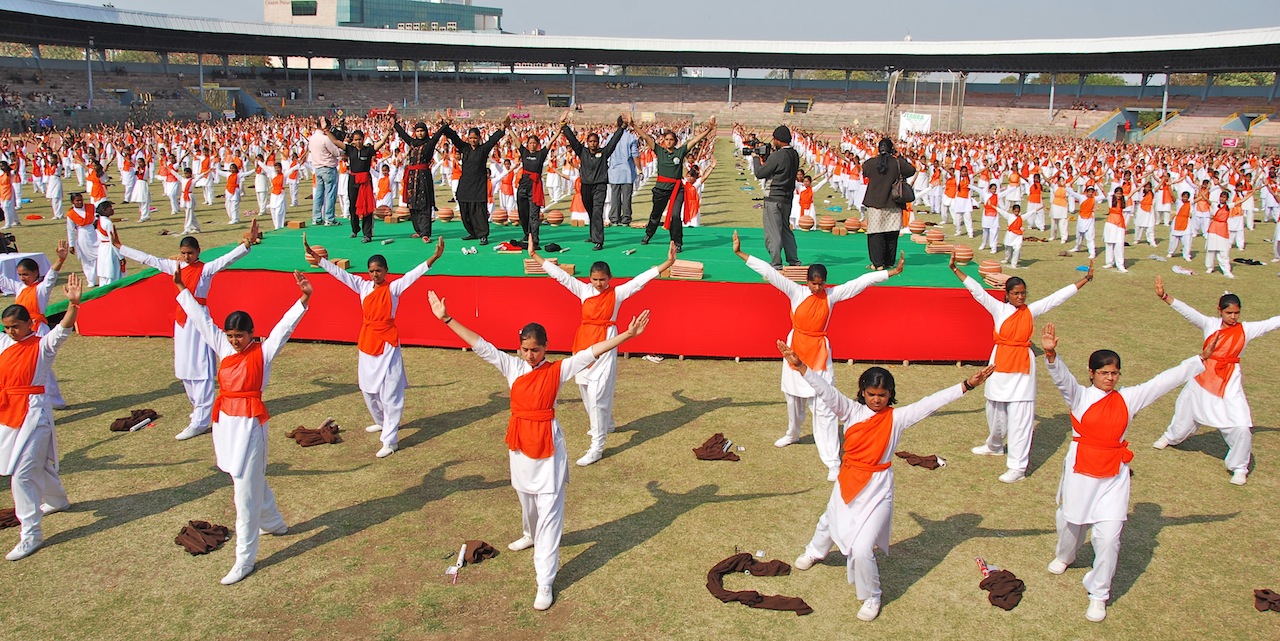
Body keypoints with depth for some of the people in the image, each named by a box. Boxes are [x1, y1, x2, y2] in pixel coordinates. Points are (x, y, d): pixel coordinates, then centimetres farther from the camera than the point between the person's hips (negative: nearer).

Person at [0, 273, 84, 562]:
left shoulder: (43, 345, -8)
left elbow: (64, 328, -24)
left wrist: (73, 303, -41)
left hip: (33, 413, -7)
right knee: (36, 463, 21)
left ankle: (30, 534, -3)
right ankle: (57, 500, 47)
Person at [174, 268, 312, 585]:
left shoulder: (264, 352, -7)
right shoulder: (224, 348, 8)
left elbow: (285, 326, -17)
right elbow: (200, 318, 14)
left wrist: (304, 299, -30)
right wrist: (182, 289, 16)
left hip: (249, 424, -7)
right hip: (224, 420, 7)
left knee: (246, 490, -3)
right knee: (251, 481, 22)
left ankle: (245, 559, 4)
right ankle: (274, 523, 45)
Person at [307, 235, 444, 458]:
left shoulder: (393, 287, -6)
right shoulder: (362, 286, 6)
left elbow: (414, 274, -17)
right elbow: (339, 273, 4)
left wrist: (434, 257, -30)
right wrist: (316, 257, -2)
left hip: (387, 343, -6)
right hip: (367, 342, 6)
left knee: (390, 392, -5)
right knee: (368, 388, 17)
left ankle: (390, 440, -3)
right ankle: (382, 422, 41)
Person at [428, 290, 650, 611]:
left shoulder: (558, 370, -8)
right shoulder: (511, 367, 0)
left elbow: (593, 352, -15)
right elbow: (480, 345, -3)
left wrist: (627, 335, -24)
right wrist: (446, 319, -7)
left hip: (548, 442, -4)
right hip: (519, 440, 4)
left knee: (549, 511, -4)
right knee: (526, 497, 26)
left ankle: (545, 583, -1)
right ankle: (532, 535, 58)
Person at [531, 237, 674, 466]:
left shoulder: (617, 293, -2)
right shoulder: (584, 290, 7)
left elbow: (642, 279, -8)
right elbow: (560, 274, 7)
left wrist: (668, 263, -16)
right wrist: (534, 255, 7)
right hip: (584, 343, 5)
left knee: (597, 394, -9)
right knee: (586, 389, 16)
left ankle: (597, 447, -5)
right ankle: (606, 424, 43)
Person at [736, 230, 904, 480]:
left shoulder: (832, 295, -5)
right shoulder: (796, 292, -7)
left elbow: (863, 281, -4)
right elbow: (769, 272, -12)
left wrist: (893, 272, -4)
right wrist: (740, 253, -16)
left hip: (819, 352, -1)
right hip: (796, 347, 2)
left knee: (824, 408, -7)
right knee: (794, 398, 20)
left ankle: (833, 462, -6)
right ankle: (792, 434, 51)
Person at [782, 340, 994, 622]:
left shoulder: (897, 417, -9)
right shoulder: (852, 411, -6)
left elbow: (932, 402, -16)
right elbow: (825, 389, -17)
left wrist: (967, 384, -23)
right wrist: (800, 366, -29)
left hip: (877, 489, -3)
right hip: (848, 483, 4)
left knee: (862, 550, -11)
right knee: (829, 522, 30)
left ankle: (871, 597, 17)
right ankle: (815, 552, 65)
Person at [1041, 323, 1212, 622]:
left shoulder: (1128, 398, 2)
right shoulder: (1080, 396, -7)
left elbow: (1165, 380, 5)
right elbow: (1062, 377, -26)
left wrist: (1201, 359, 4)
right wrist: (1051, 354, -47)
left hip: (1114, 476, 1)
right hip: (1080, 472, -1)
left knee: (1108, 537, -6)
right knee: (1071, 522, 19)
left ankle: (1098, 595, 11)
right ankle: (1065, 557, 53)